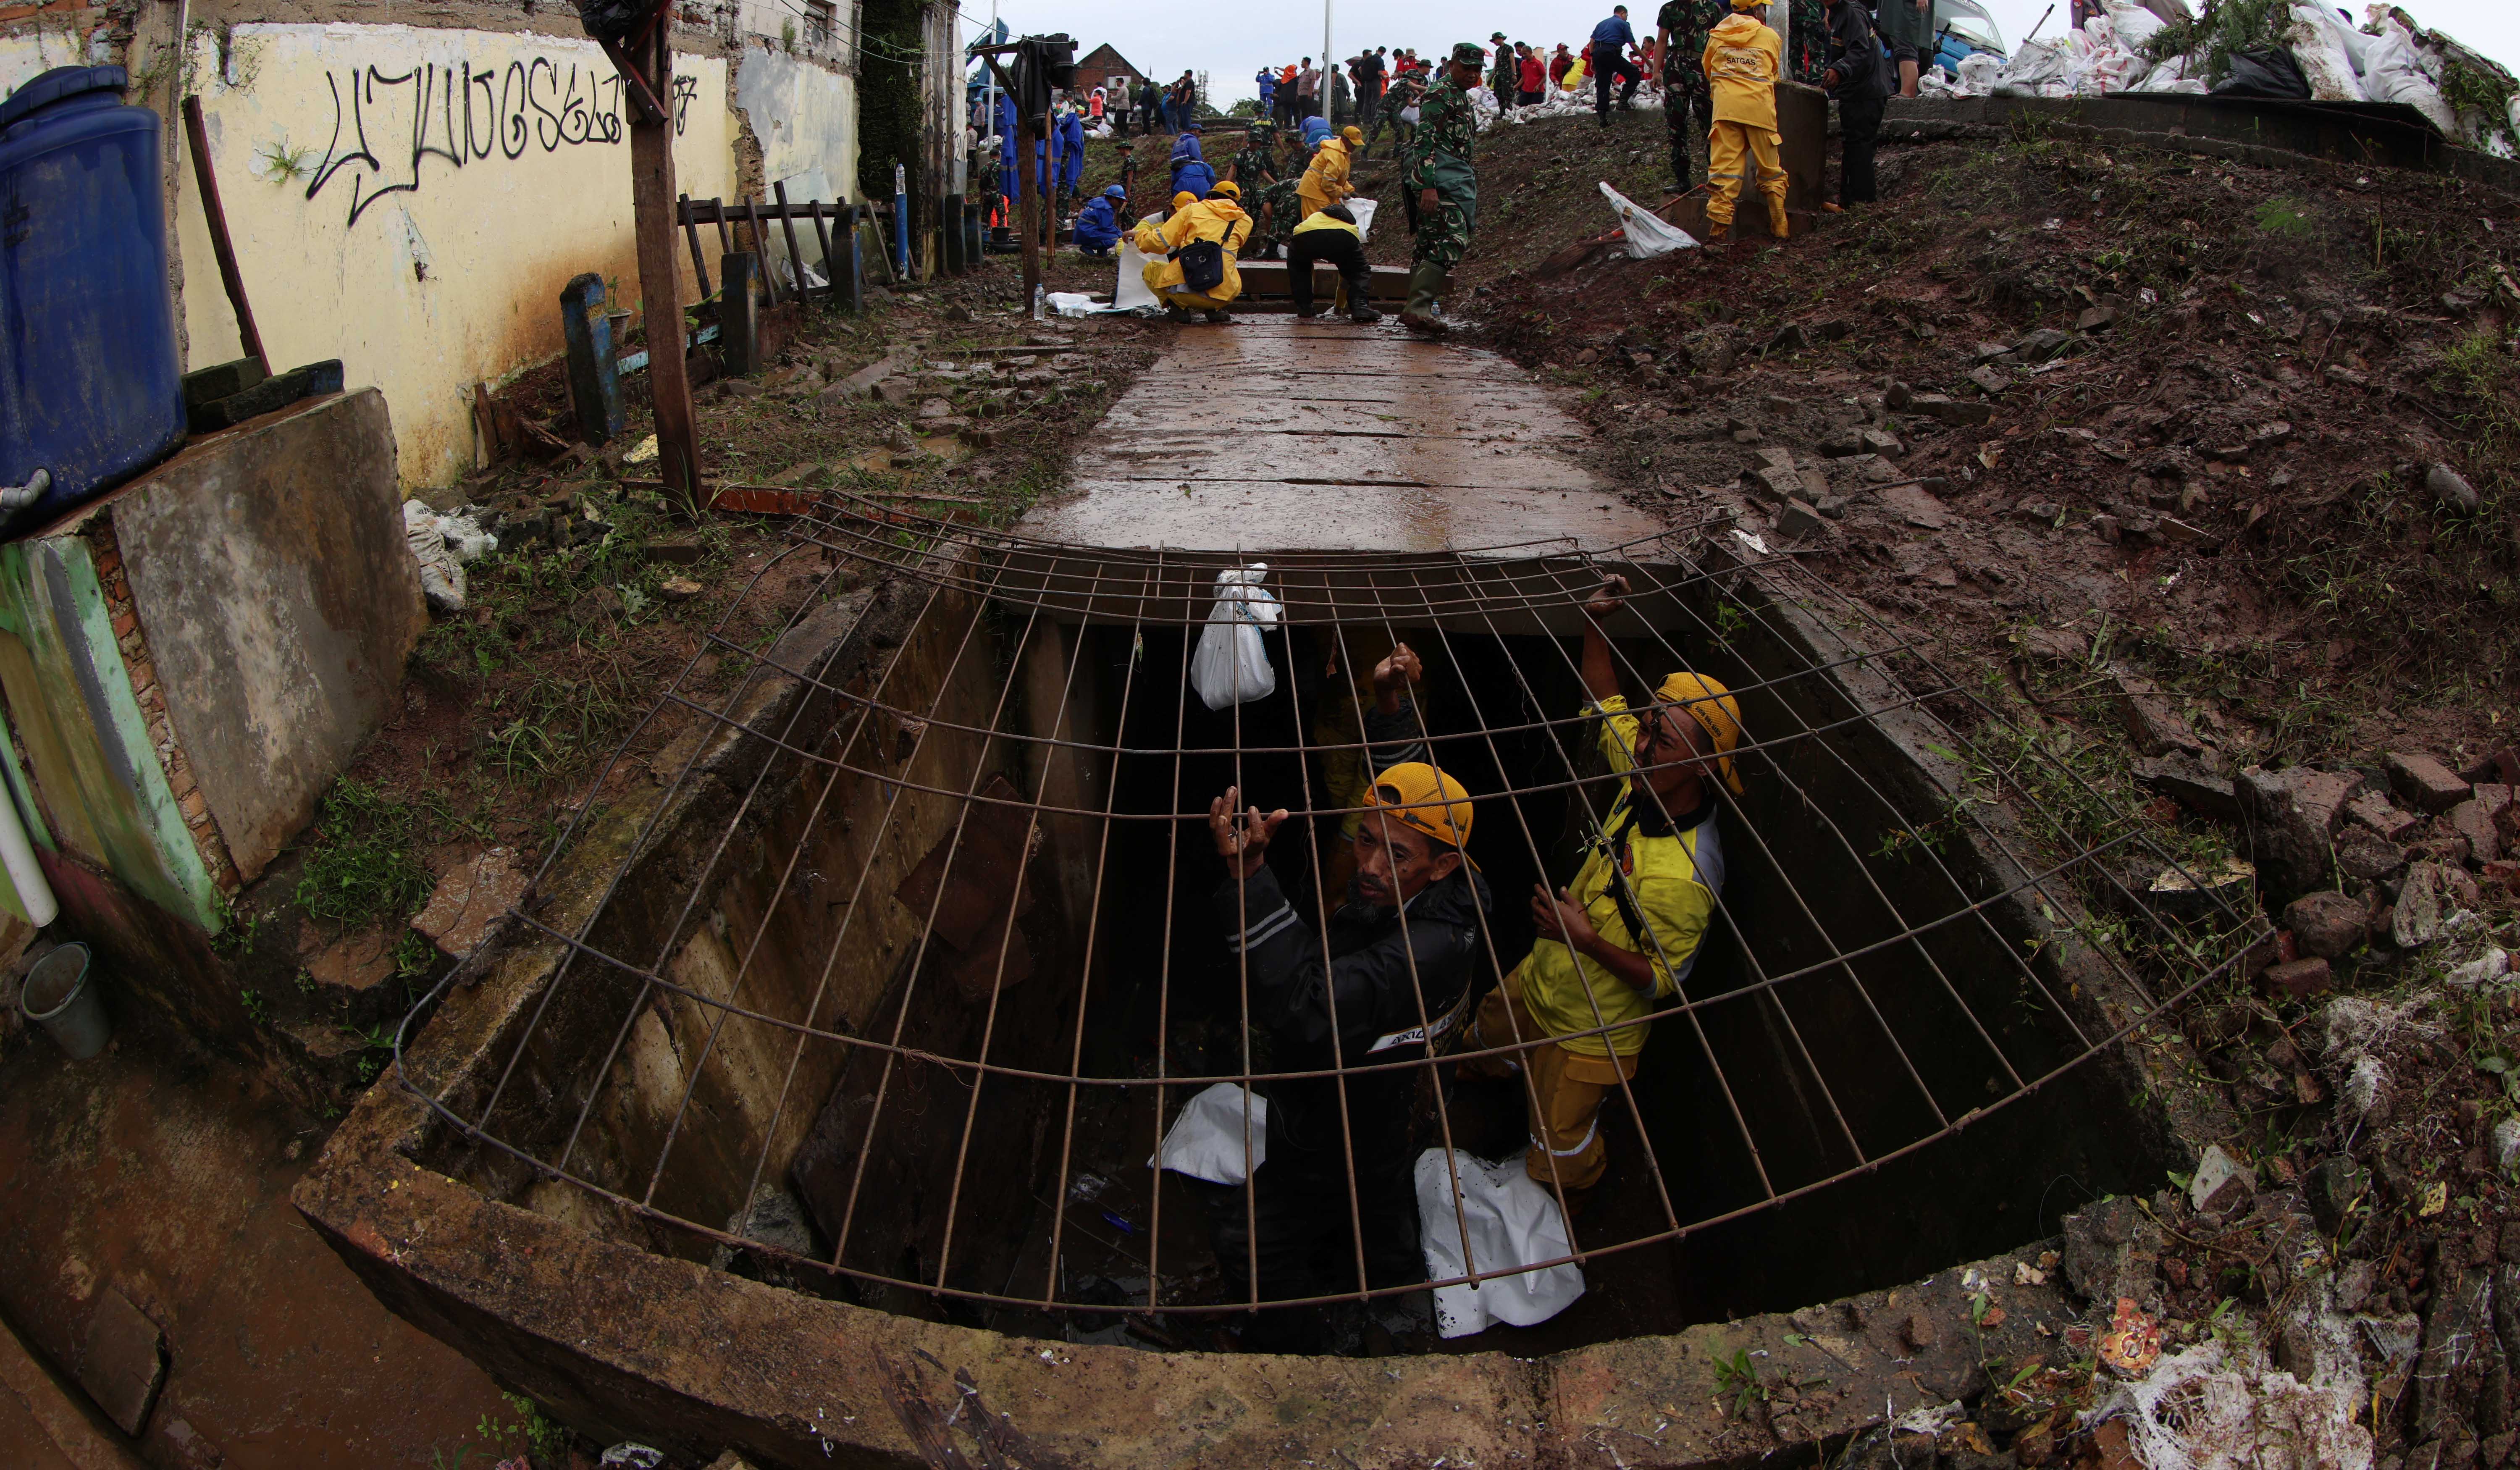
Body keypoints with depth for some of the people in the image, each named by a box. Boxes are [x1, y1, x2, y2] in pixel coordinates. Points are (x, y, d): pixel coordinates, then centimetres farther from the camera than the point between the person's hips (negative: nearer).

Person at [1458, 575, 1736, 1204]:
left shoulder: (1687, 877, -37)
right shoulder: (1646, 781, -16)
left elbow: (1666, 982, -26)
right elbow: (1607, 704, 1)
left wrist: (1589, 941, -37)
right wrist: (1595, 626, -11)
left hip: (1587, 1033, -7)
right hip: (1538, 983, 8)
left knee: (1562, 1156, 13)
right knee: (1483, 1048, 32)